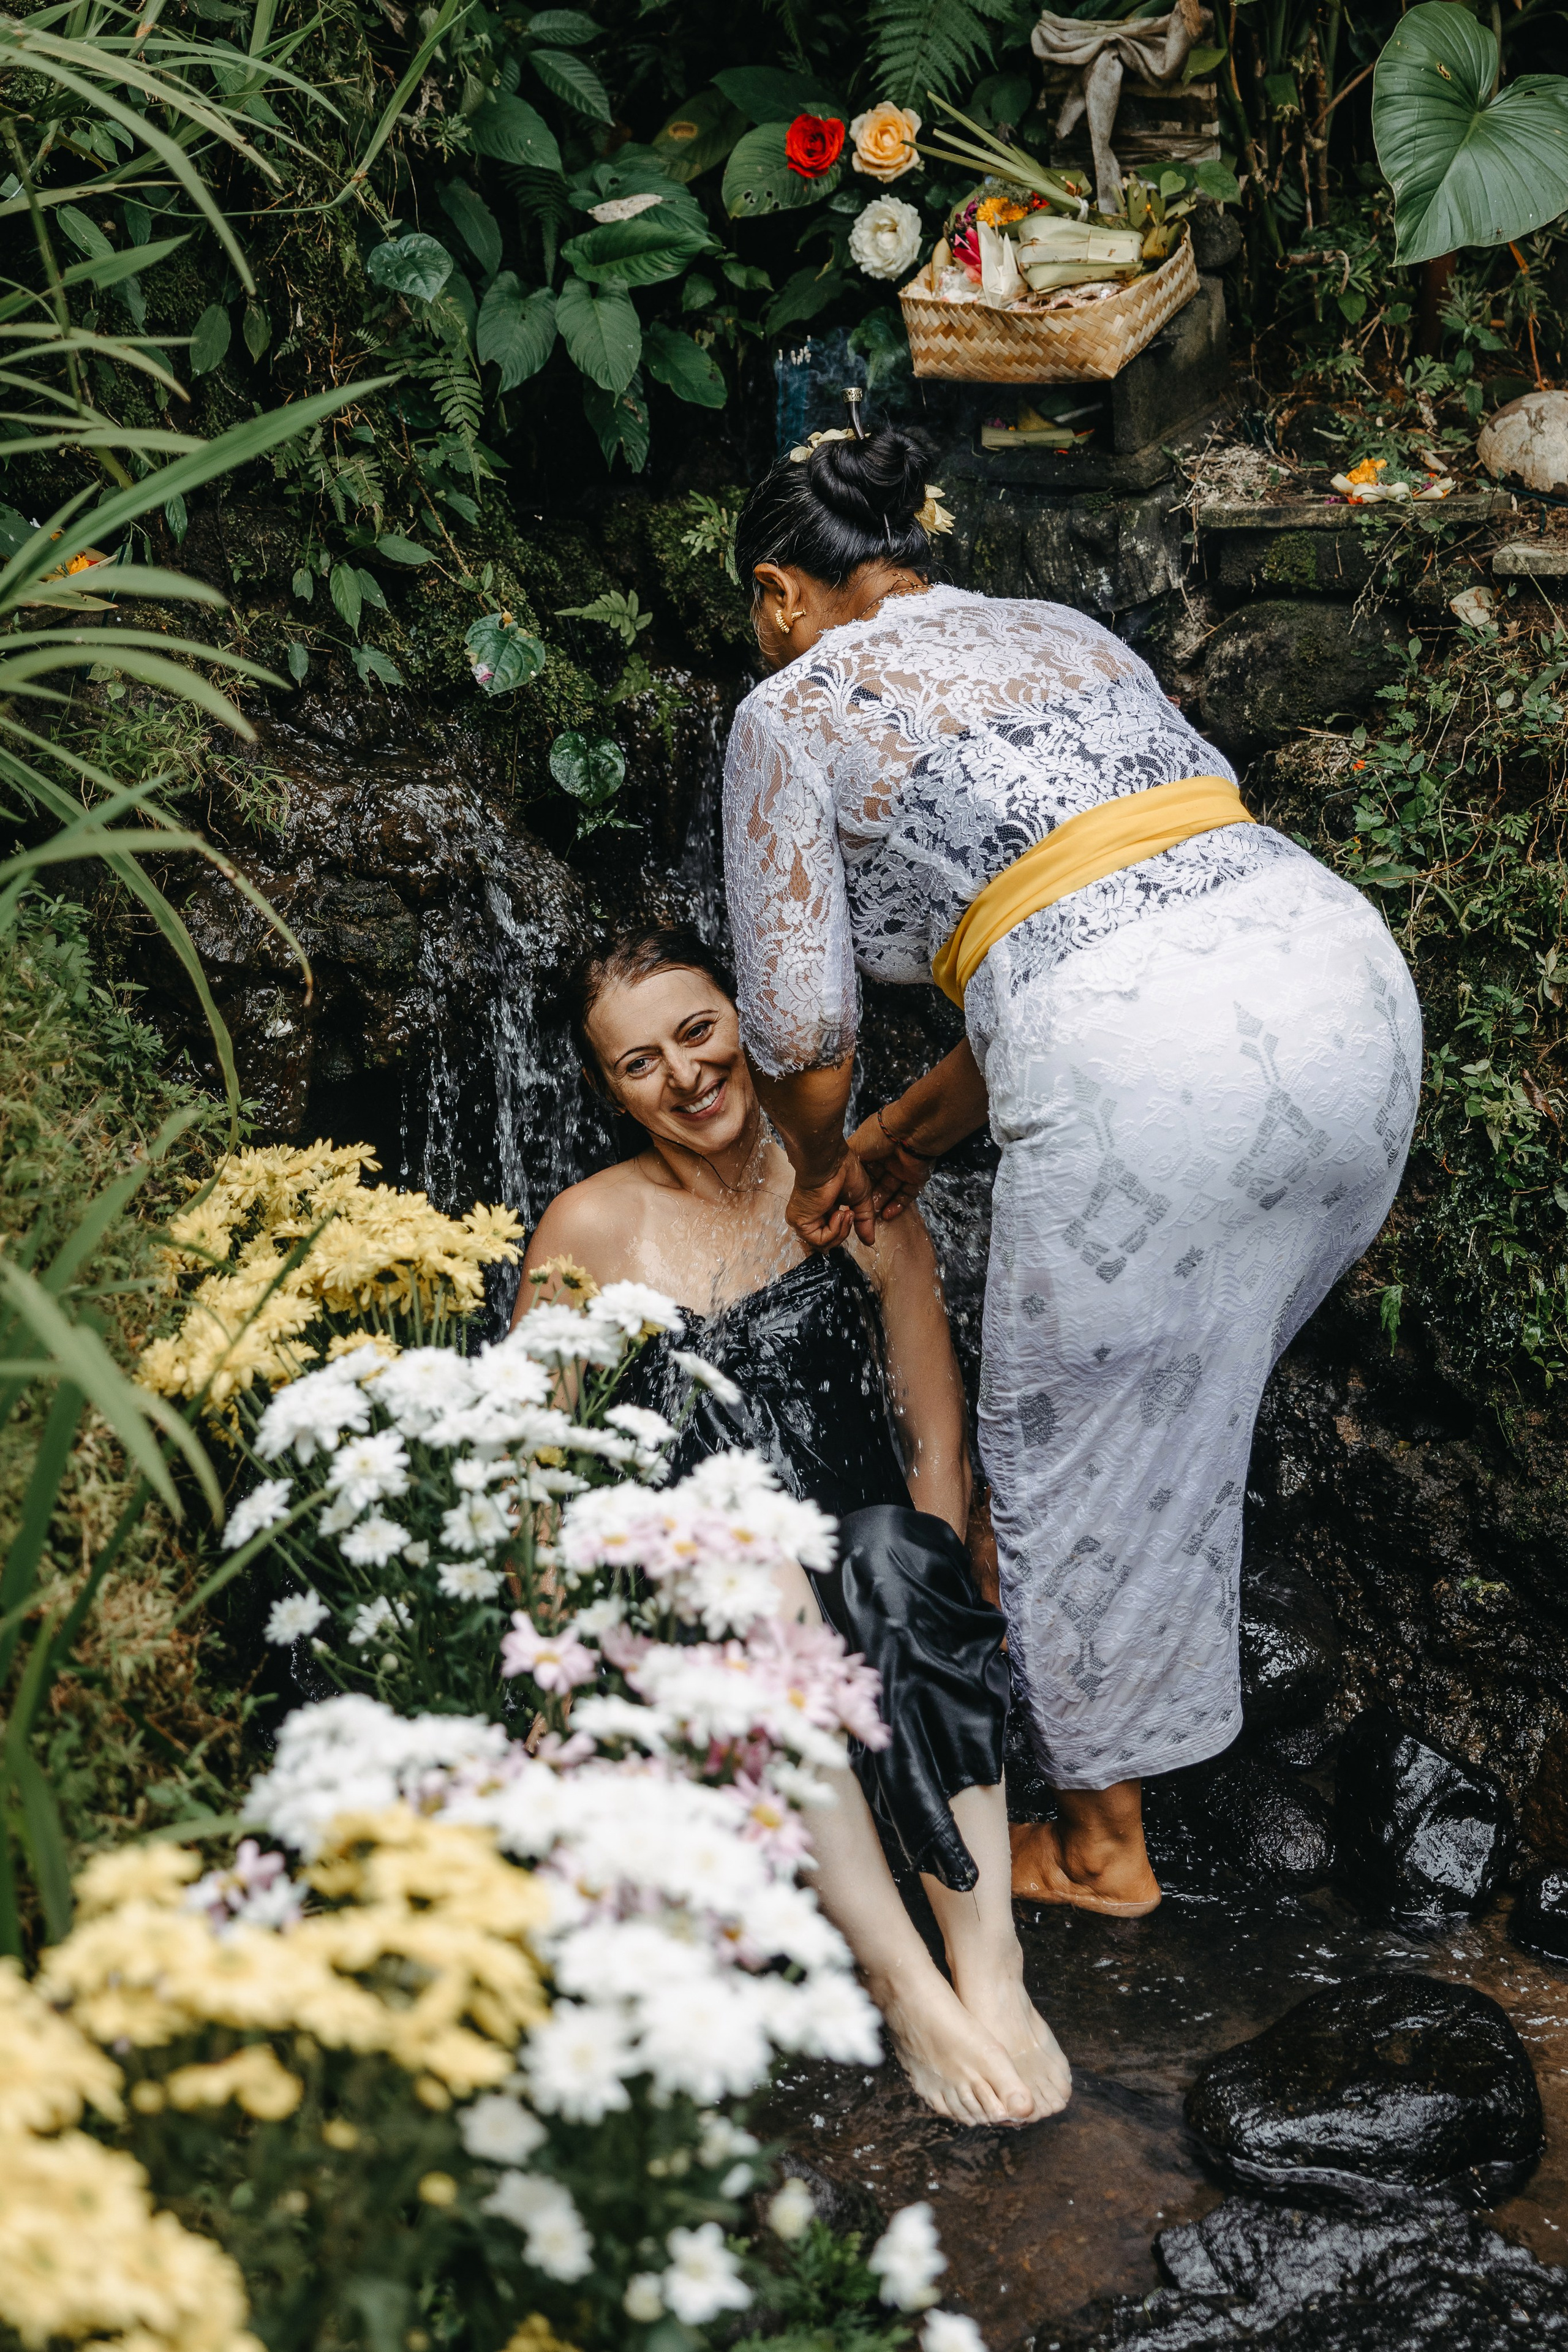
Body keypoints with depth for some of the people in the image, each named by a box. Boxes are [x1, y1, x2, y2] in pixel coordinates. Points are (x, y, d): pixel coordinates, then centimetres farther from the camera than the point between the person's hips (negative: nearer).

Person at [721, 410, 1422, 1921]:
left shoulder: (794, 711, 10)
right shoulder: (1061, 632, 29)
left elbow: (801, 1031, 7)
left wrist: (824, 1166, 29)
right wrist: (916, 1138, 33)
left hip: (1145, 1062, -7)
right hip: (1344, 968, 7)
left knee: (1084, 1451, 13)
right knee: (1184, 1401, 26)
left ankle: (1099, 1841, 29)